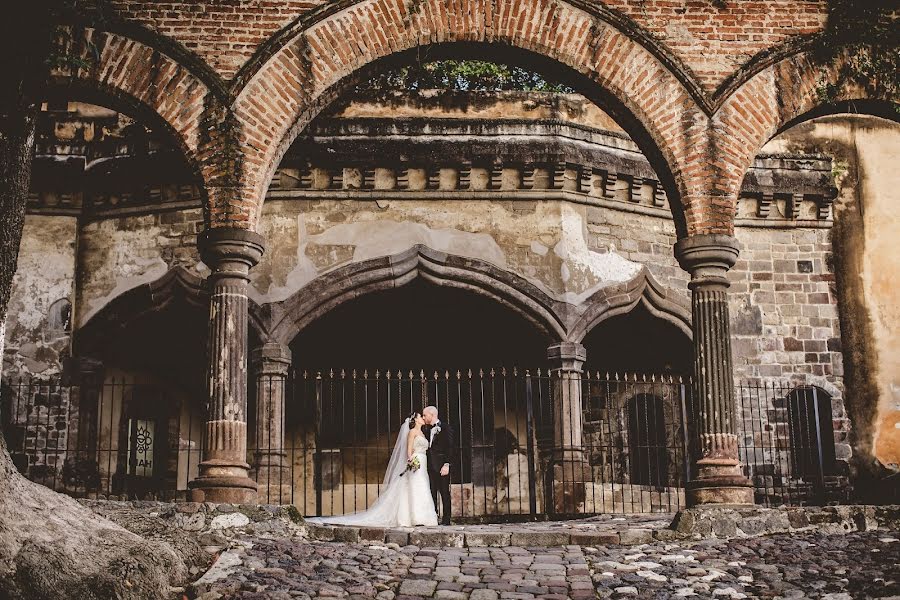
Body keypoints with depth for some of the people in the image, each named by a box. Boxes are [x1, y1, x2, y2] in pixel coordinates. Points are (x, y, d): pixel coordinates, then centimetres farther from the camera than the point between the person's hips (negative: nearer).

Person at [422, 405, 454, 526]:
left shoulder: (445, 427, -4)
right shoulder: (427, 430, 18)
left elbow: (450, 447, -9)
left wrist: (446, 465, -17)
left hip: (441, 466, -7)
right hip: (430, 466, 7)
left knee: (444, 492, -3)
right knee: (432, 493, 5)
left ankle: (446, 519, 0)